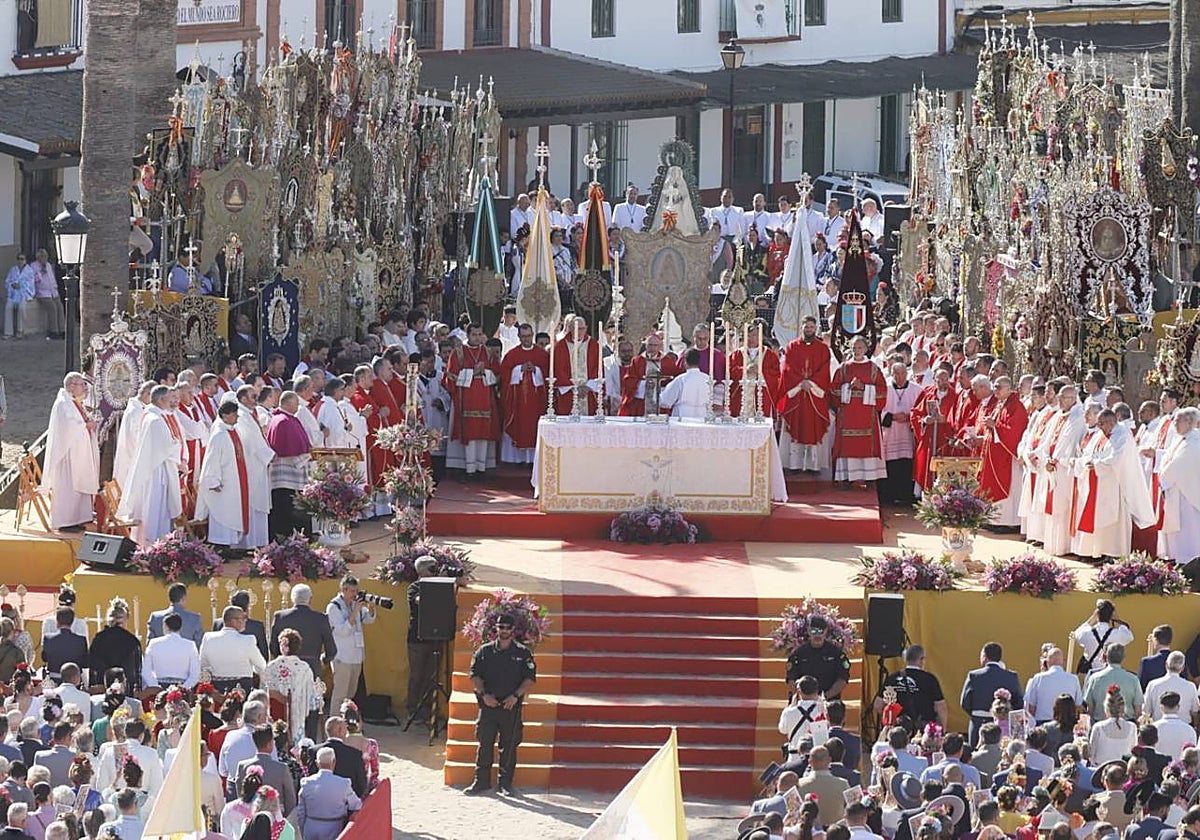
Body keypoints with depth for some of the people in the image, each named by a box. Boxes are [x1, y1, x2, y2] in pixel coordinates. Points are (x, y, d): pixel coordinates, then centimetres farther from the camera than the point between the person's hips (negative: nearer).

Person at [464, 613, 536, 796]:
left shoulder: (523, 653, 4)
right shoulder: (484, 651, 6)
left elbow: (530, 678, 1)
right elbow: (475, 676, 5)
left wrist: (516, 696, -12)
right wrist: (484, 694, -9)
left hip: (511, 705, -1)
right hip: (488, 705, 1)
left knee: (509, 746, 3)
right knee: (484, 744, 2)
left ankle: (506, 783, 12)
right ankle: (481, 781, 10)